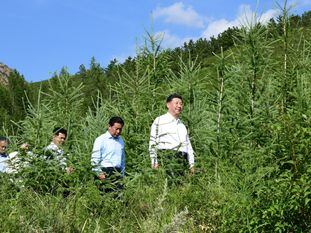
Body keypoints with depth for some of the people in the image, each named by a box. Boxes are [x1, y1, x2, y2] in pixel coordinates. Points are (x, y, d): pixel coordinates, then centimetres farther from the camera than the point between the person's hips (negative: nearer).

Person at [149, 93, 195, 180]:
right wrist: (154, 162, -3)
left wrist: (191, 164, 18)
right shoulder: (159, 121, 8)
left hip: (182, 159, 5)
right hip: (166, 156, -5)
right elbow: (152, 143, 4)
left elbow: (188, 144, 26)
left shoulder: (182, 125, 26)